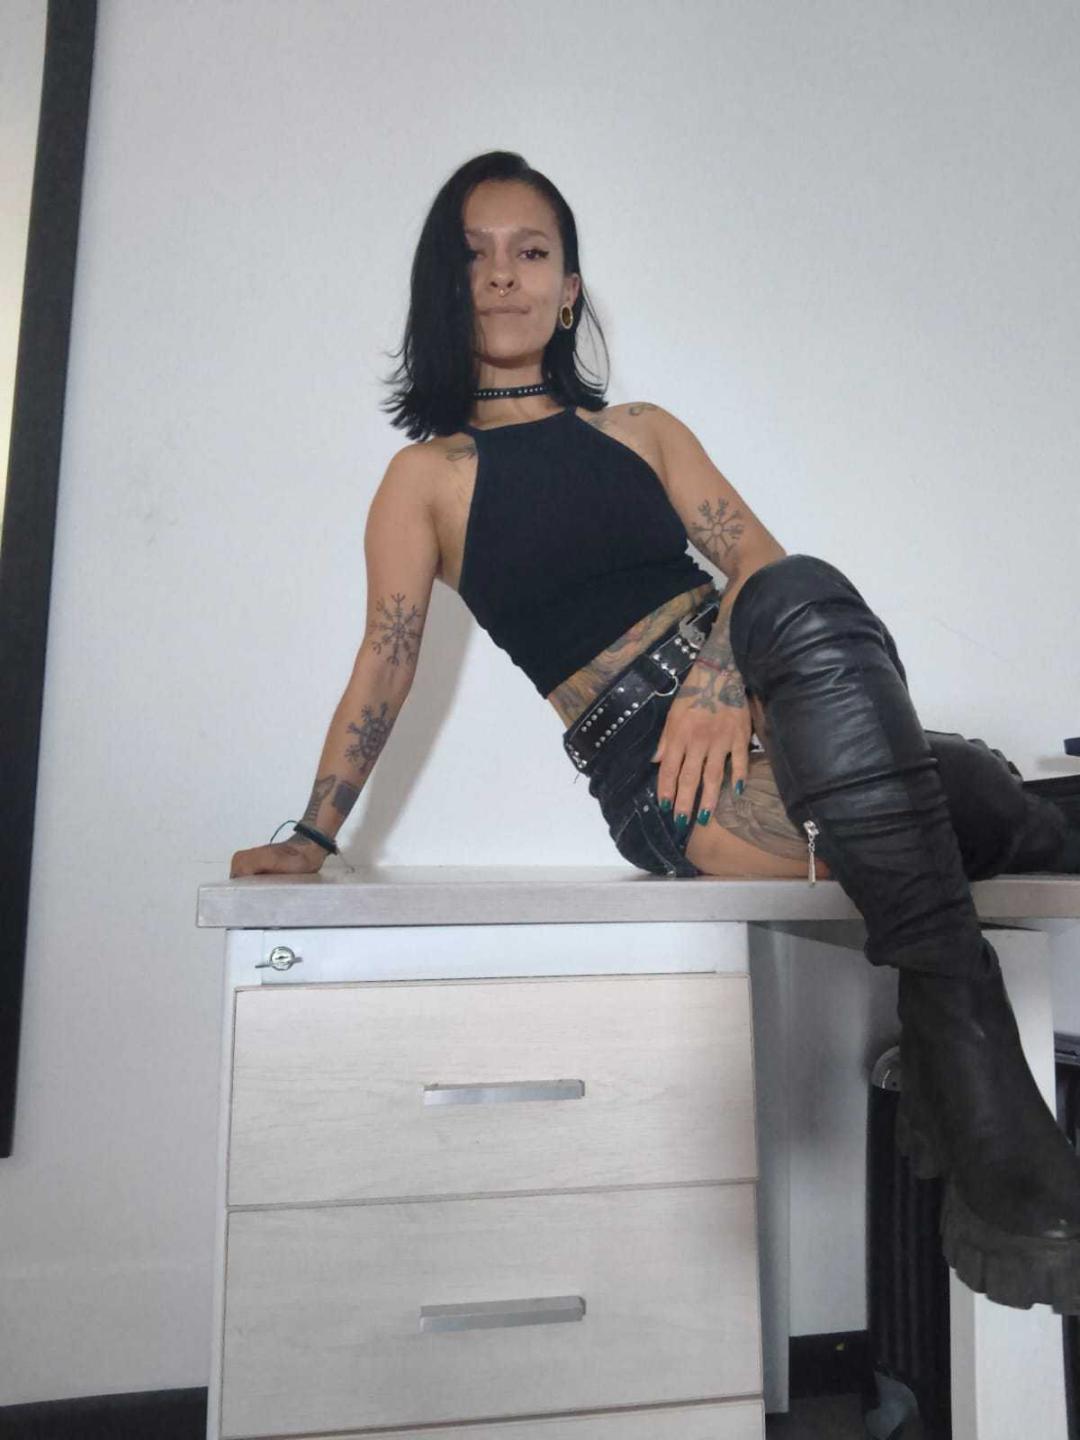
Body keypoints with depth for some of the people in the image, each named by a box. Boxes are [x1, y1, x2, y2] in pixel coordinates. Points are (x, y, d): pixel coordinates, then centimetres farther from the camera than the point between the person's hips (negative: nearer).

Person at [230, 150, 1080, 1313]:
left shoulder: (643, 429, 22)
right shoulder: (428, 474, 14)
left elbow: (762, 561, 7)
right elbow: (387, 658, 4)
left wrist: (722, 668, -15)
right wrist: (314, 835, -7)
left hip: (761, 699, 4)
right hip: (648, 763, -3)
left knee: (802, 601, -33)